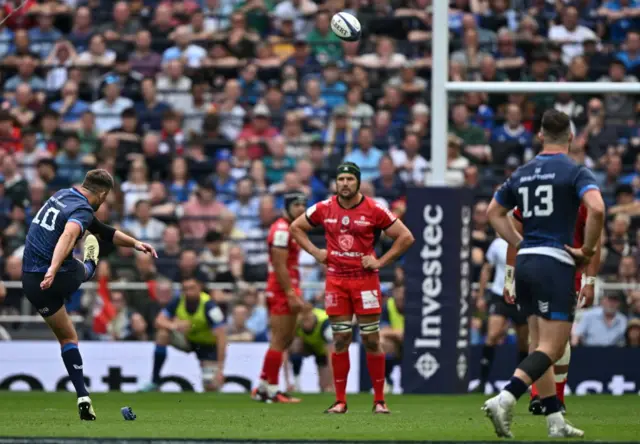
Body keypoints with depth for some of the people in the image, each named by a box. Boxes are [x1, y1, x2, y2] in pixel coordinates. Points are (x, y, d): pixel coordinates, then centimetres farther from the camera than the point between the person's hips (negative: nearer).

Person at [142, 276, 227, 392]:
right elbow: (159, 321, -16)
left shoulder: (208, 305, -30)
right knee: (163, 333, -25)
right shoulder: (179, 301, -16)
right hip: (188, 339, 4)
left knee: (211, 387, -18)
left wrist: (220, 368, -37)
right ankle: (155, 382, -18)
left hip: (208, 344, -4)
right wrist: (173, 325, -40)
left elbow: (221, 337, -32)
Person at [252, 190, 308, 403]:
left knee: (286, 339, 13)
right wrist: (291, 295, -21)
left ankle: (263, 388, 16)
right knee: (279, 340, -7)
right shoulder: (281, 230, -13)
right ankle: (271, 391, -4)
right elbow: (279, 266, -19)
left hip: (288, 291, 10)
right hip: (281, 292, -10)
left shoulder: (291, 229, 19)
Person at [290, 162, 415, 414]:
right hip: (335, 281, 2)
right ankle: (340, 401, 6)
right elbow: (296, 228, 18)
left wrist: (380, 262, -6)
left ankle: (379, 400, 5)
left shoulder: (374, 210, -4)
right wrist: (315, 252, 6)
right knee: (340, 341, 3)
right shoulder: (324, 209, 4)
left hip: (365, 280, -2)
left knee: (372, 341, -1)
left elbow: (406, 237, 0)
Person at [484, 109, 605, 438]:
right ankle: (504, 401, -24)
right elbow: (596, 209, -23)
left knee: (540, 346, 12)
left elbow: (494, 212, 22)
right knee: (552, 349, -7)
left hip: (525, 263, 7)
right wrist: (587, 250, -10)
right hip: (555, 264, -7)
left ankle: (555, 422, 13)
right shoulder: (576, 172, -7)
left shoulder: (522, 174, 12)